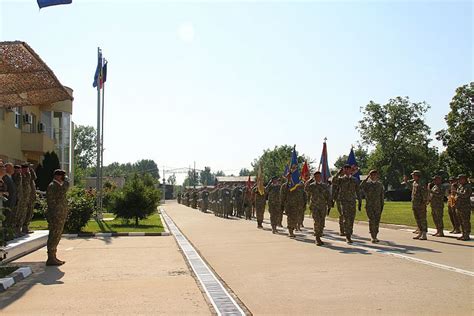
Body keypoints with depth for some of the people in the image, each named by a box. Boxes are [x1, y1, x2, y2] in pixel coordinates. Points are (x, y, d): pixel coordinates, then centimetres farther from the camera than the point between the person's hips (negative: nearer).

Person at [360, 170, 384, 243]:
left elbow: (382, 196, 13)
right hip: (369, 206, -3)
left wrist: (382, 205, 7)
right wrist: (367, 178, -21)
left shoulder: (380, 184, 11)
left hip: (378, 206, 3)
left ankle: (375, 236, 18)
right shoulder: (366, 183, 3)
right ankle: (373, 237, -9)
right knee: (372, 220, -13)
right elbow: (360, 187, -21)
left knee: (377, 221, 4)